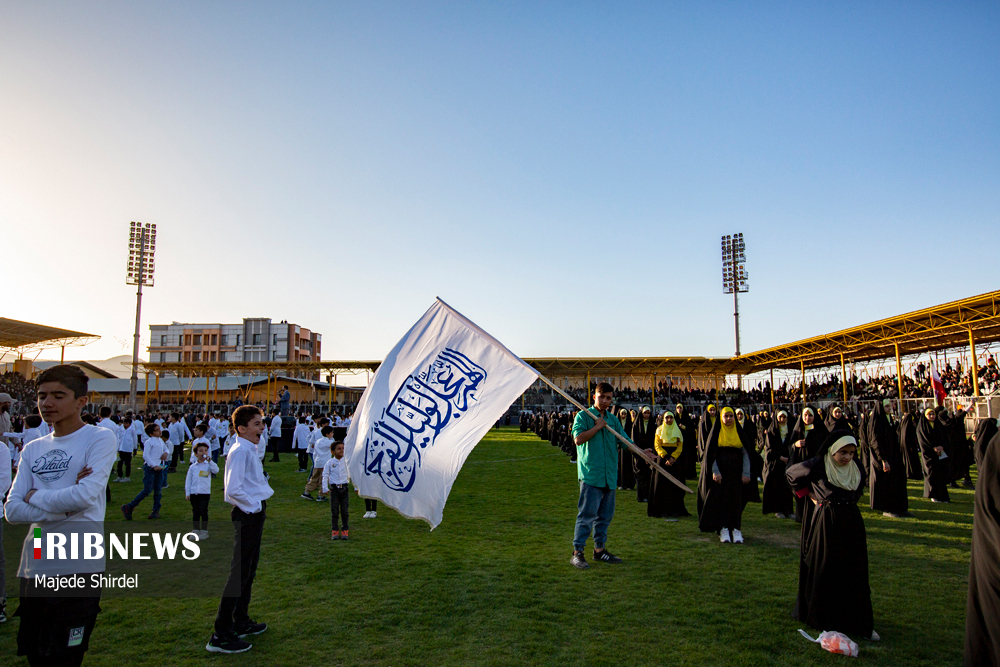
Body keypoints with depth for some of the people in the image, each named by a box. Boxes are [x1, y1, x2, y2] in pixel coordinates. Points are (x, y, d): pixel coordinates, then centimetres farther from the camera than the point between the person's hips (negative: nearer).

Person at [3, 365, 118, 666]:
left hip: (79, 567, -6)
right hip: (34, 568, 6)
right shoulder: (33, 449, 11)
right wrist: (63, 508, -12)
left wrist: (35, 496, -5)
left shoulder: (100, 438, -6)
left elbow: (87, 495, -19)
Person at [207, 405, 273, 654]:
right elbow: (233, 489, -25)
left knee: (249, 569, 18)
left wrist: (260, 504, 12)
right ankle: (221, 635, 1)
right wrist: (254, 505, -15)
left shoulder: (250, 450, 12)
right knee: (239, 572, -6)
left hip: (255, 514, 10)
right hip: (247, 515, -10)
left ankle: (241, 622, 31)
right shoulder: (240, 451, -18)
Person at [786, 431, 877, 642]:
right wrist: (809, 495, 0)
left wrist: (848, 503, 9)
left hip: (852, 523, 5)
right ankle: (827, 620, 14)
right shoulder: (818, 466, -12)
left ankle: (859, 622, 14)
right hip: (827, 522, -5)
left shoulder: (856, 468, 3)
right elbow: (791, 474, 4)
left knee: (855, 573, 7)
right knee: (827, 573, 3)